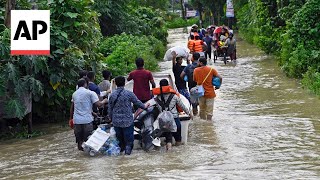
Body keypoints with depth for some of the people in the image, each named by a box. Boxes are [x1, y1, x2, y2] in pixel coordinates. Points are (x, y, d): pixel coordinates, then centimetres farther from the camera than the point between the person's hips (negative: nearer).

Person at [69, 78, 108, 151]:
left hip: (77, 120, 5)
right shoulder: (90, 93, -4)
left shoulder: (74, 94, 12)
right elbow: (98, 104, -11)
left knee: (79, 140, 11)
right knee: (88, 139, 2)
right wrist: (104, 101, 9)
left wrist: (71, 118, 28)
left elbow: (72, 108, 18)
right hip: (87, 120, -5)